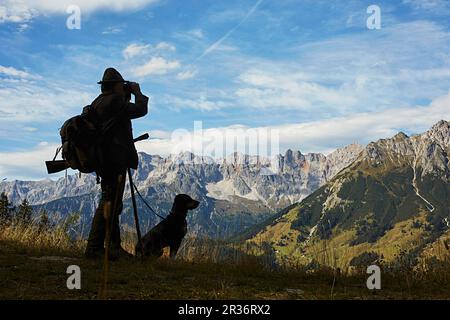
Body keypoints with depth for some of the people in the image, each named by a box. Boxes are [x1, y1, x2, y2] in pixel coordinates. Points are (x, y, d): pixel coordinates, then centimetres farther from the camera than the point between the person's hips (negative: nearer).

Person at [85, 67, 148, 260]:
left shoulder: (98, 102, 16)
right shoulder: (114, 101, -13)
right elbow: (140, 110, -12)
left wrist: (126, 96, 20)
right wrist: (137, 92, 4)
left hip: (103, 161, 10)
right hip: (115, 160, -10)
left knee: (112, 202, 14)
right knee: (110, 203, -8)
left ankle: (115, 246, 20)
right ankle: (94, 247, -8)